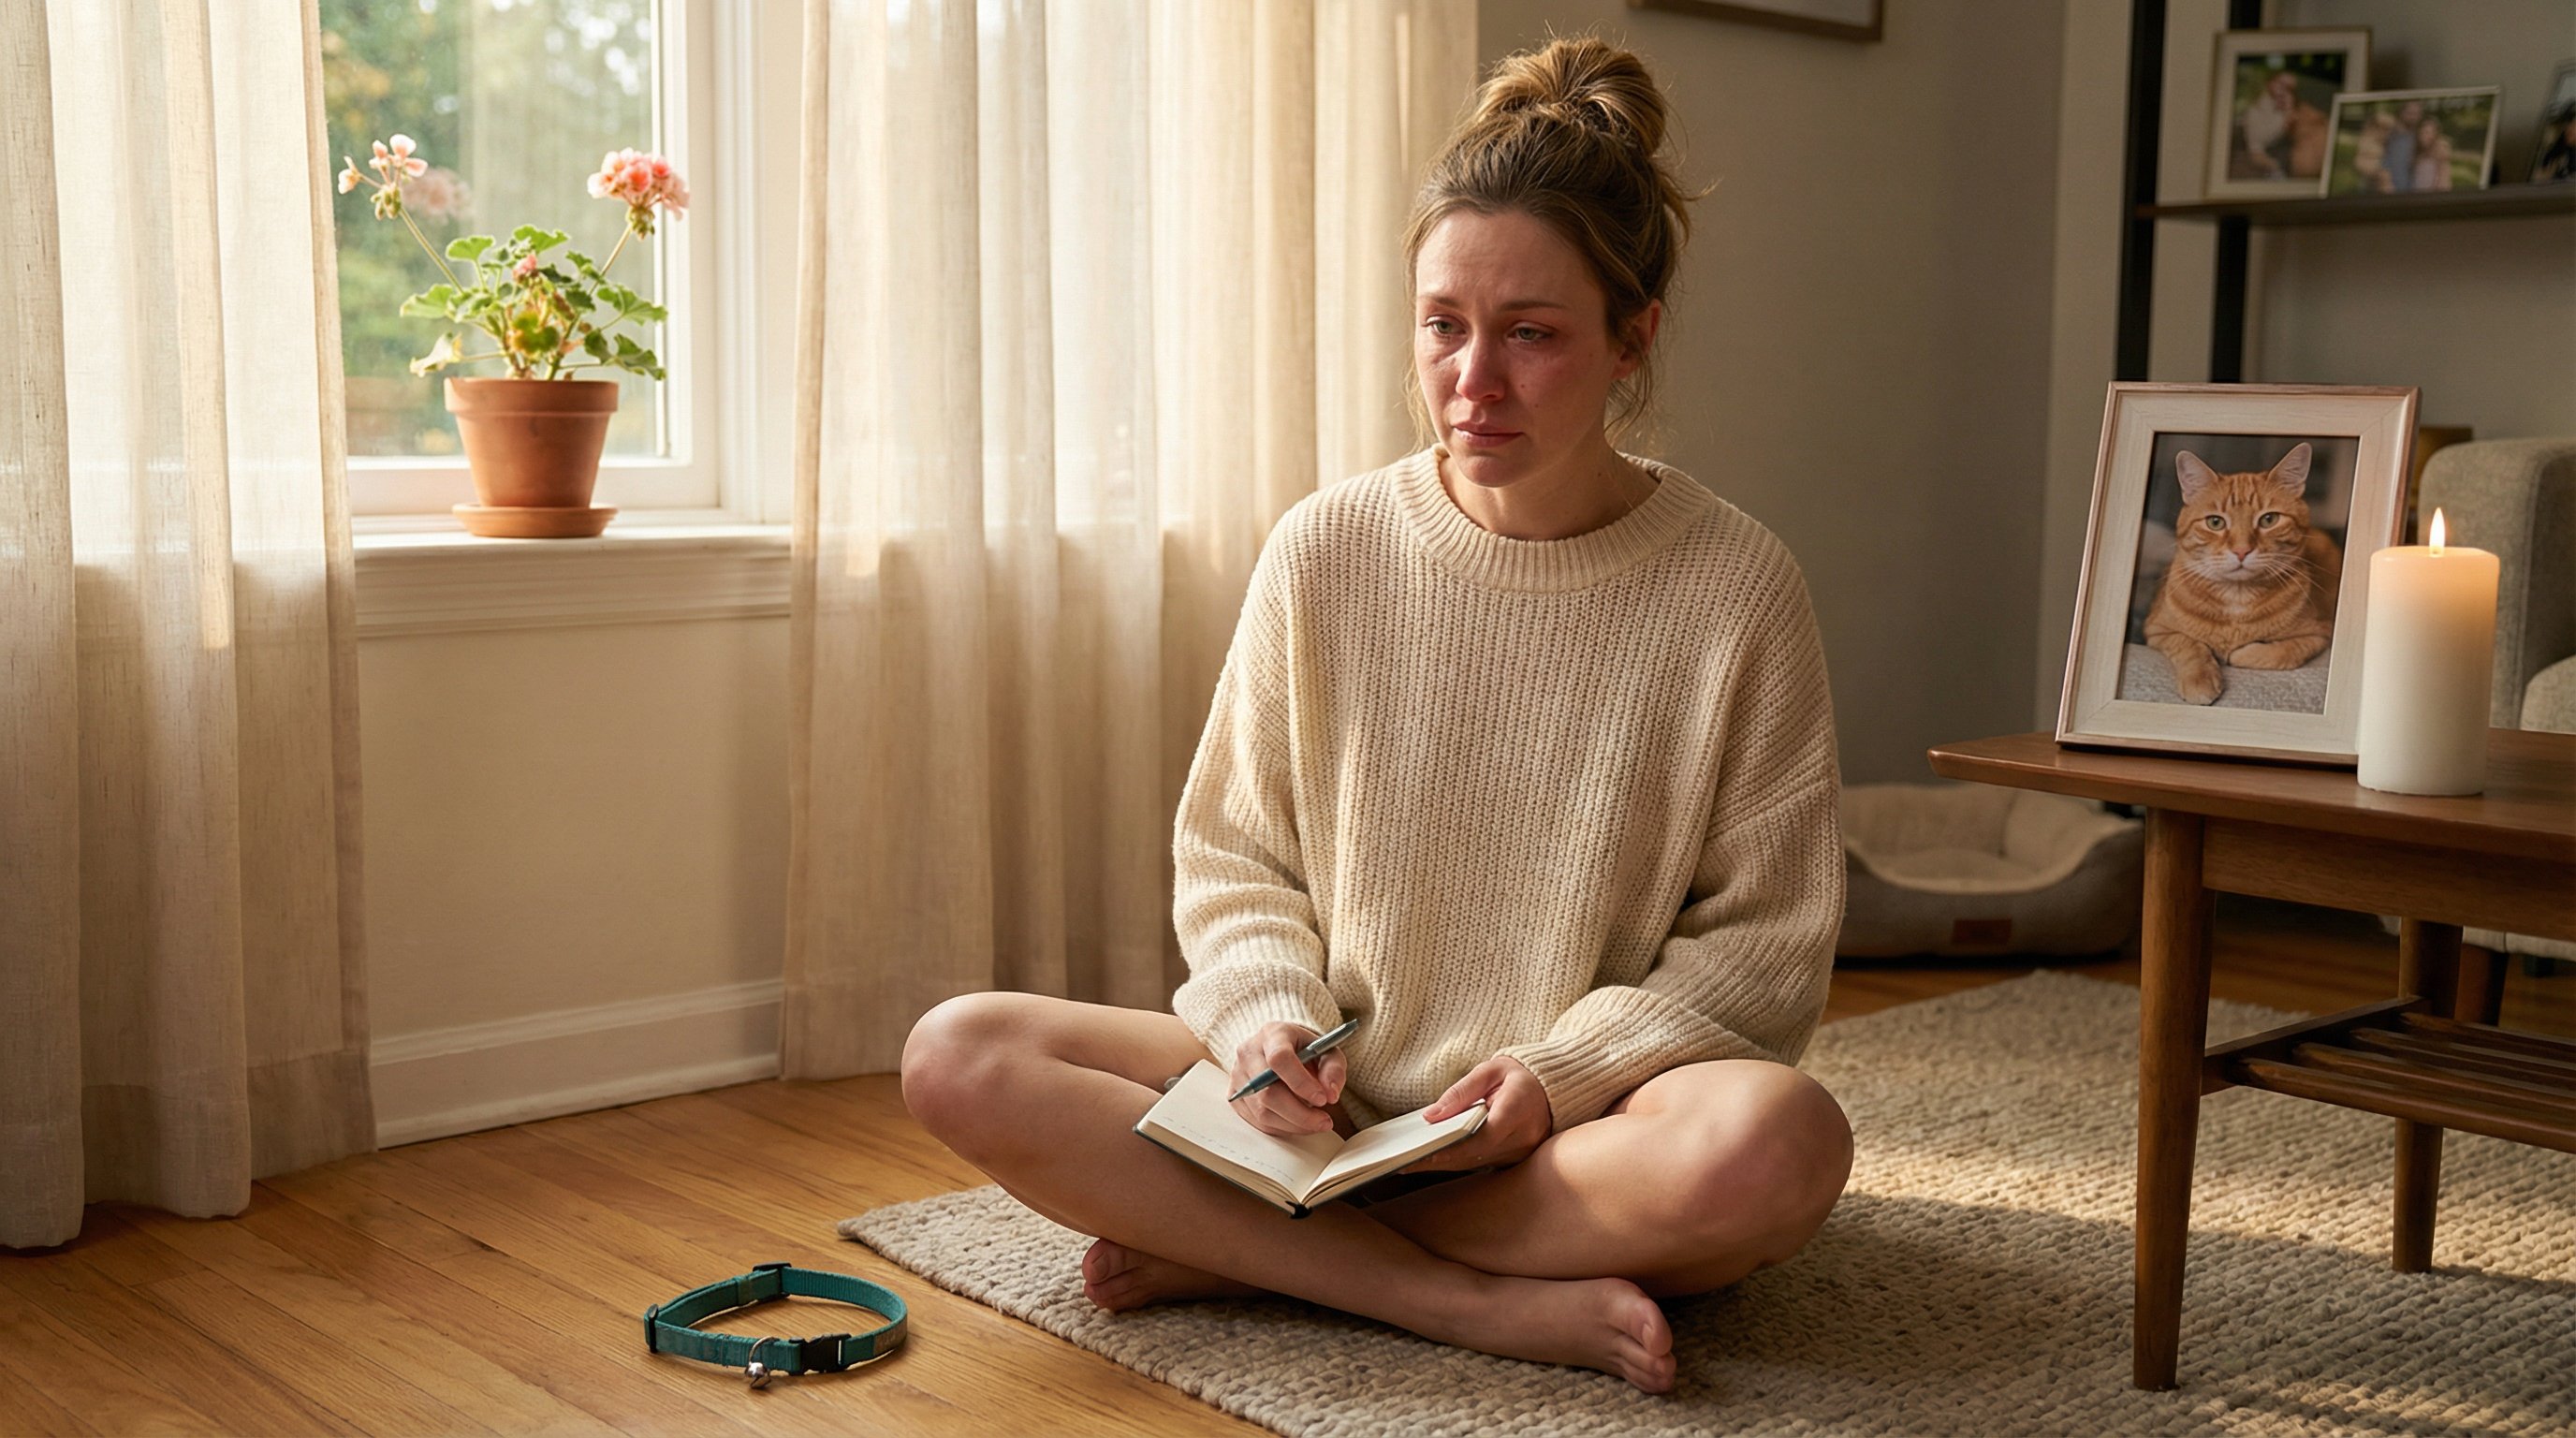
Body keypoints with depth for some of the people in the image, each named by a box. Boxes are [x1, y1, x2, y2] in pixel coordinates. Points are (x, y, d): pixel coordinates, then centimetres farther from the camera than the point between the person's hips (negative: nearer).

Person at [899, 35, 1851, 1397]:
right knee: (958, 1058, -18)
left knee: (1776, 1139, -36)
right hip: (1324, 1092, 2)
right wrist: (1268, 1012, -12)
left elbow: (1764, 939, -3)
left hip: (1581, 1121, -1)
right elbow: (1231, 856, 8)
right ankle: (1487, 1301, -21)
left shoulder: (1737, 588, -6)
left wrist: (1568, 1072, -17)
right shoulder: (1325, 552, -1)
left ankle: (1235, 1248, -19)